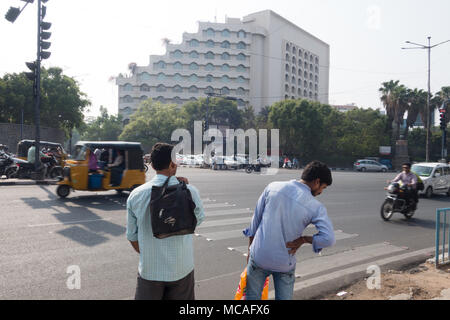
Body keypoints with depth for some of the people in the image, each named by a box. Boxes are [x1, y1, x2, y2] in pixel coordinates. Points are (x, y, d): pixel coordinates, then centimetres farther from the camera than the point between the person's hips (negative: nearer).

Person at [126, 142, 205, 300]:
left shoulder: (136, 195, -8)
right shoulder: (189, 191, -15)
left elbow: (132, 236, 2)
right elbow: (198, 220, 5)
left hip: (149, 270, 1)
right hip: (181, 269, -1)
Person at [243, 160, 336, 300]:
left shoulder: (273, 187, -4)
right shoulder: (315, 207, -12)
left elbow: (256, 219, 2)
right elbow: (329, 239, -22)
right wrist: (304, 239, -5)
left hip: (259, 256, 2)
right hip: (284, 264, -2)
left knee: (252, 297, 19)